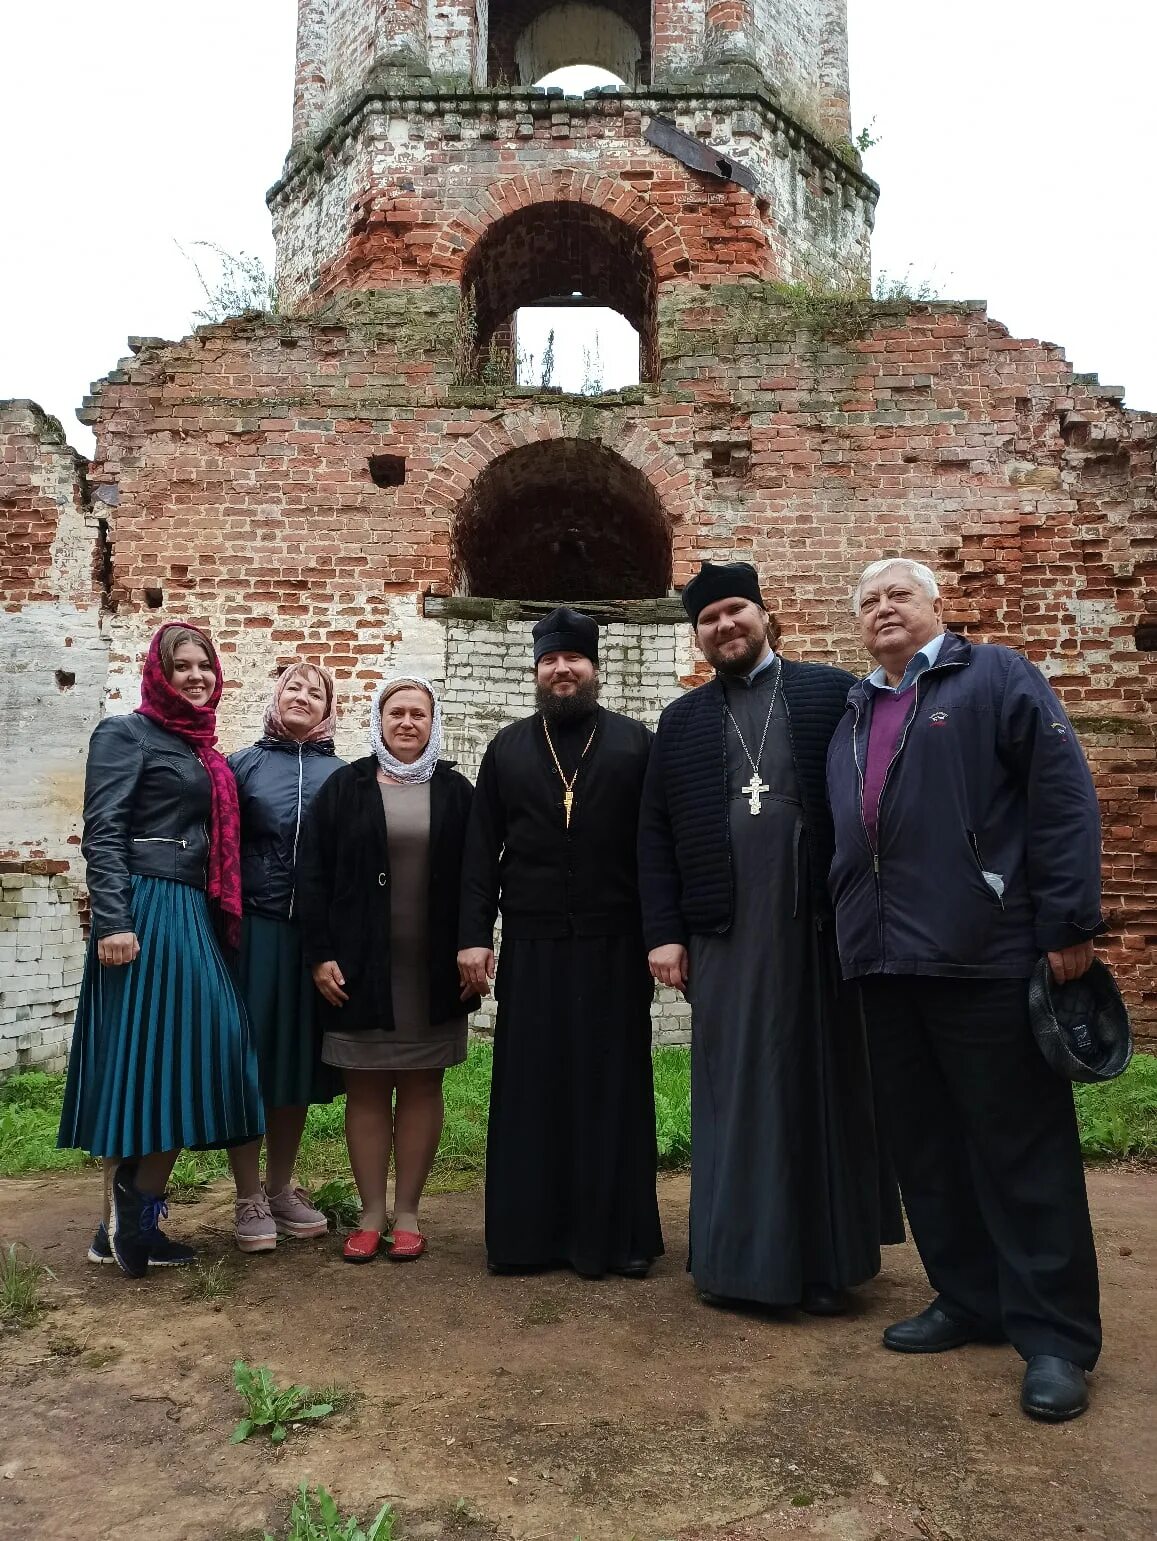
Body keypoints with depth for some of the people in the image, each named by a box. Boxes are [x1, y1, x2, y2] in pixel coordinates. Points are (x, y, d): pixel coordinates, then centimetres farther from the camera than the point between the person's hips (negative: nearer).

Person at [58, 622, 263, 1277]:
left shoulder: (202, 750, 20)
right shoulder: (125, 734, -2)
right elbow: (102, 833, -12)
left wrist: (219, 919, 17)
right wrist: (113, 920, -21)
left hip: (195, 917, 8)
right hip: (145, 914, -8)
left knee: (186, 1063, 8)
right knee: (138, 1064, -5)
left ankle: (141, 1219, 18)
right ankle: (118, 1223, 9)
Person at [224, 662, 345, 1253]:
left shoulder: (343, 775, 8)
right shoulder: (242, 765, 5)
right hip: (253, 930, -1)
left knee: (296, 1060, 10)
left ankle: (280, 1188, 26)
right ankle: (248, 1198, 16)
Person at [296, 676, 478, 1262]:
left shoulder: (455, 791, 6)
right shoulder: (344, 787, 3)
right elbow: (313, 875, 0)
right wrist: (320, 955, -7)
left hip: (434, 970, 1)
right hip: (359, 967, -1)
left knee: (421, 1087, 7)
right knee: (366, 1089, 5)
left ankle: (407, 1213, 19)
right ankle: (371, 1214, 17)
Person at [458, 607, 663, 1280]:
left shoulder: (635, 743, 5)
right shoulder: (507, 748, 11)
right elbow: (481, 850, 7)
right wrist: (475, 935, -1)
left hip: (614, 947, -1)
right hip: (531, 948, 2)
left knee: (614, 1086, 6)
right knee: (531, 1088, 5)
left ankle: (618, 1232, 17)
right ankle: (527, 1231, 16)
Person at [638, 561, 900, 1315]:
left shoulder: (832, 694, 5)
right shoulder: (682, 720, 12)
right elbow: (655, 834, 8)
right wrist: (665, 932, 0)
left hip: (821, 923, -1)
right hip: (725, 931, 2)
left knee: (823, 1082, 7)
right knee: (736, 1091, 7)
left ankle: (829, 1257, 21)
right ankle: (740, 1255, 18)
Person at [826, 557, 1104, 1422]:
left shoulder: (995, 678, 1)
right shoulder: (853, 716, 20)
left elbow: (1066, 800, -7)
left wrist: (1068, 924, -12)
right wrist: (851, 931, 12)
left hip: (985, 955, -6)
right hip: (885, 963, 7)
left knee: (1023, 1147, 1)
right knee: (926, 1145, 13)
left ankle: (1057, 1335, 12)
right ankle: (970, 1301, 27)